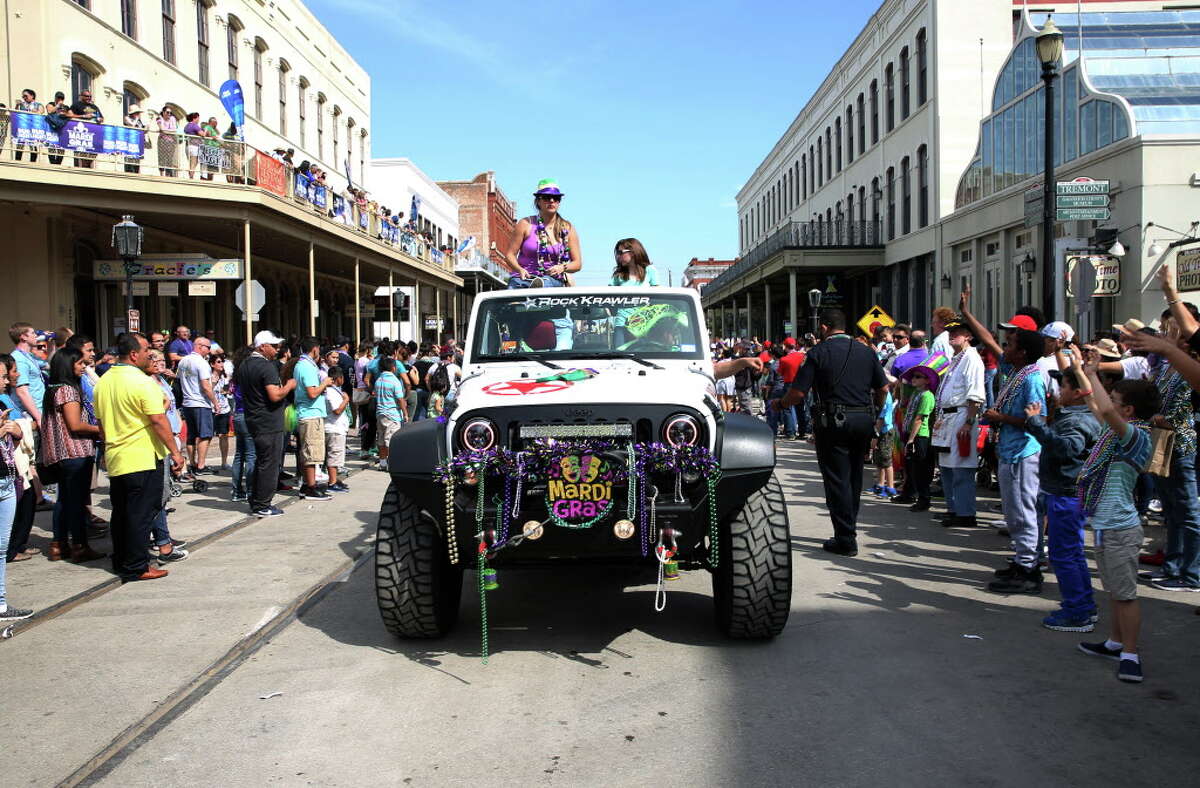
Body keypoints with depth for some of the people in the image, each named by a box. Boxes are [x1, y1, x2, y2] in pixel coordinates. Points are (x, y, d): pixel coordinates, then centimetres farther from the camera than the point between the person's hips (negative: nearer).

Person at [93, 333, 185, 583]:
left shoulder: (103, 382, 8)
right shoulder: (142, 382, -16)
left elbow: (101, 422, 17)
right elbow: (159, 421, -19)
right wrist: (175, 452, -13)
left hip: (115, 459, 8)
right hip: (143, 459, -8)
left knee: (120, 513, 16)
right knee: (141, 514, -1)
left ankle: (120, 561, 26)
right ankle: (136, 567, 4)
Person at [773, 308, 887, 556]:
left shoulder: (819, 352, -8)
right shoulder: (866, 351, 7)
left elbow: (798, 392, -11)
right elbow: (882, 388, 10)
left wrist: (780, 404, 8)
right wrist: (875, 413, 27)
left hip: (833, 422, -5)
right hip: (863, 421, 5)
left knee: (837, 479, 1)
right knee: (854, 476, 17)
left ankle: (846, 539, 1)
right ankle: (849, 528, 28)